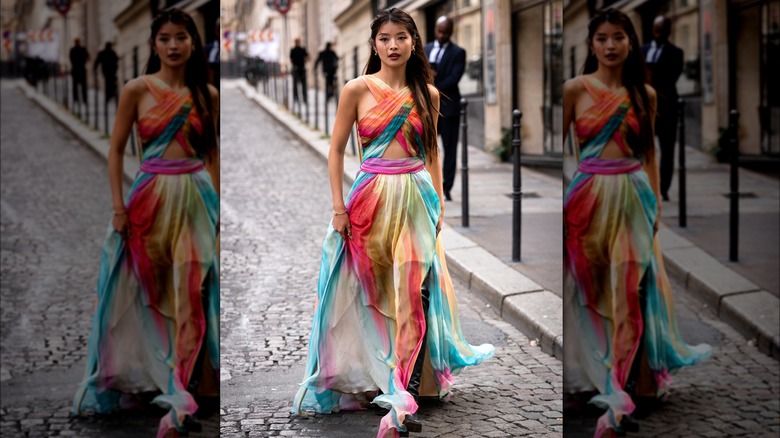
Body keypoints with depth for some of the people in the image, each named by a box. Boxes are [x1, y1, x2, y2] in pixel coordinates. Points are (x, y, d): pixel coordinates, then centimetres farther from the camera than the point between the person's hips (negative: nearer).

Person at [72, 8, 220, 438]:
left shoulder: (207, 95, 5)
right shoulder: (136, 90, -1)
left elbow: (212, 153, 10)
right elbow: (116, 149, 1)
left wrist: (217, 202, 3)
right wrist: (118, 205, -6)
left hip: (196, 198, 1)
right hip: (150, 197, -1)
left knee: (189, 296, -3)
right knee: (147, 293, 5)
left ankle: (178, 391, 0)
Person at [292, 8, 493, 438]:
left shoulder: (427, 94, 8)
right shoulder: (357, 89, 0)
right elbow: (336, 149, 2)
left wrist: (438, 203, 10)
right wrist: (338, 206, -4)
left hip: (417, 198, 1)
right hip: (371, 197, -1)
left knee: (411, 293, -7)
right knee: (371, 292, 6)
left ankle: (403, 401, -8)